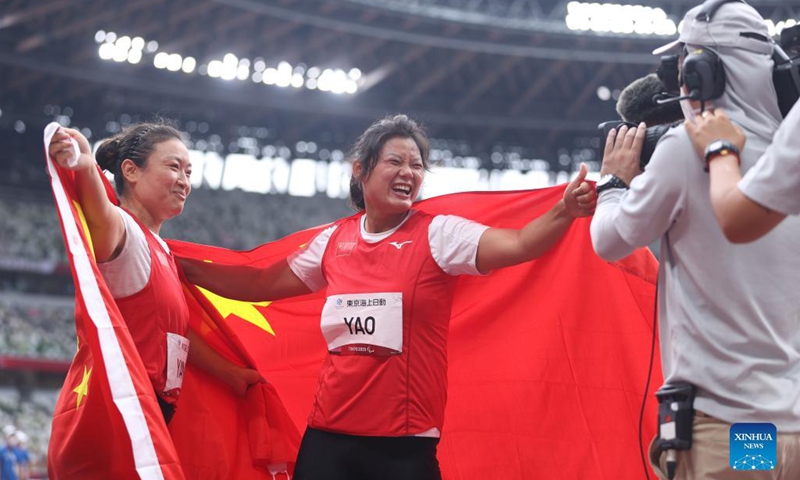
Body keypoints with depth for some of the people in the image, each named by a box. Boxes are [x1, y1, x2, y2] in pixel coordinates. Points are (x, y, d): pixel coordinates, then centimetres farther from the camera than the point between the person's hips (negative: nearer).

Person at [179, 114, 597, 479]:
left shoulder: (438, 235, -4)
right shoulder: (334, 240, 9)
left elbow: (516, 245, -18)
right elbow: (261, 283, 19)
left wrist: (564, 212, -35)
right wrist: (182, 267, 19)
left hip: (403, 440, -4)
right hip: (328, 433, 4)